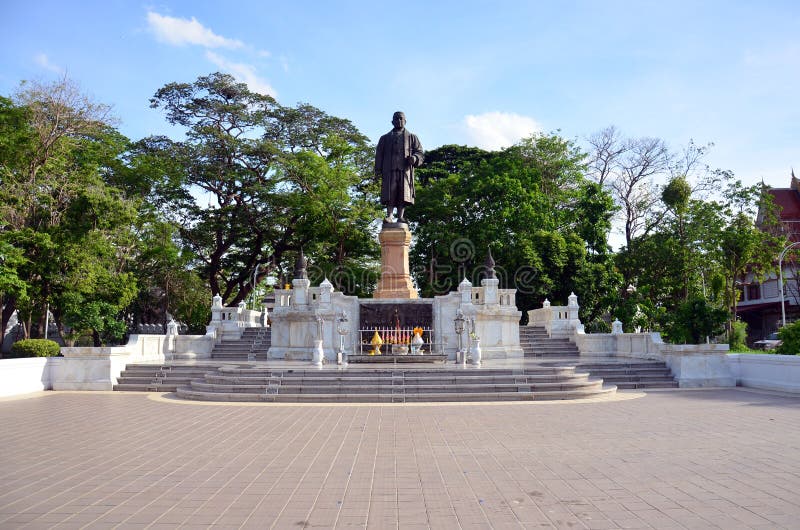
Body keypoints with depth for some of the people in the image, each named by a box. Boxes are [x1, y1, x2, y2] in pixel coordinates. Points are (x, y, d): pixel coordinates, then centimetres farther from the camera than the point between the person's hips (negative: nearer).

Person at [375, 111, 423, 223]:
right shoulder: (385, 138, 25)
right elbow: (379, 155, 17)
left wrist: (414, 158, -10)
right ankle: (389, 216, -17)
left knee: (403, 194, -10)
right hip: (389, 170, 0)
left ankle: (400, 217, -12)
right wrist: (378, 169, 2)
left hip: (405, 169, 0)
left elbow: (420, 152, 14)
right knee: (390, 193, -12)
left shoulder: (412, 137, 23)